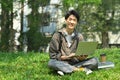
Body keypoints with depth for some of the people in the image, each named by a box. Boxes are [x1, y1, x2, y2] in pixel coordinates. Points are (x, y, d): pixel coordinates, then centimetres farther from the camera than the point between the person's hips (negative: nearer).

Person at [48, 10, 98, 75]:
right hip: (62, 63, -2)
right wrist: (68, 57, -18)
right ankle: (80, 69, -30)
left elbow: (82, 55, 5)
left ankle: (64, 70, -28)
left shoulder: (79, 36, 6)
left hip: (76, 63, 3)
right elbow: (53, 55, -5)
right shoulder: (57, 35, -2)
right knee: (51, 62, -34)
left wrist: (82, 57, -19)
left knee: (94, 61, -19)